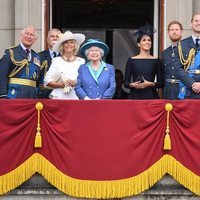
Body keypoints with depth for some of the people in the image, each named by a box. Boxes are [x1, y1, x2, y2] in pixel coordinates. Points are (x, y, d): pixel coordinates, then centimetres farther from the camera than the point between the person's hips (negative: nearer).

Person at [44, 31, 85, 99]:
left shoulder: (81, 61, 10)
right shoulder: (56, 61, 9)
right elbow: (47, 81, 3)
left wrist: (75, 83, -13)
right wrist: (62, 84, -9)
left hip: (76, 97, 0)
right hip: (59, 97, 0)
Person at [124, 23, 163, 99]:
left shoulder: (156, 61, 8)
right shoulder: (131, 60, 8)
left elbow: (161, 83, 5)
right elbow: (126, 83, 7)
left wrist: (150, 84, -12)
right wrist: (133, 85, -13)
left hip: (151, 96, 0)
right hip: (135, 96, 0)